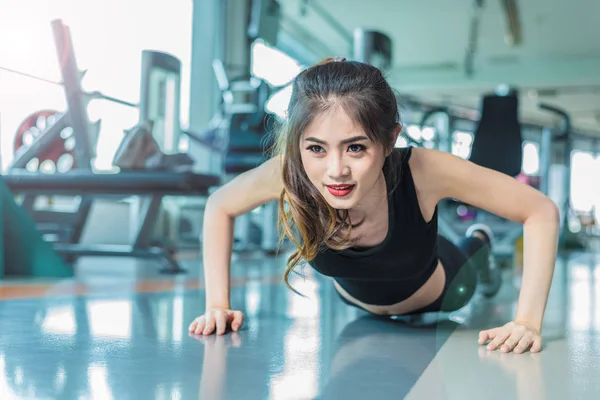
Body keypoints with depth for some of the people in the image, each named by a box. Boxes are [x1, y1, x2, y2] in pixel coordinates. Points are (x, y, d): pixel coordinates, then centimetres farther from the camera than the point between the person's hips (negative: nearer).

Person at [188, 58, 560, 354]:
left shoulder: (421, 170, -45)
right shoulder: (287, 173, -40)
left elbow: (541, 210, -34)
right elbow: (219, 207, -18)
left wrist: (528, 321, -41)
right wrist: (218, 303, -25)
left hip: (438, 292, -1)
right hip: (354, 298, 2)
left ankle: (479, 241, 66)